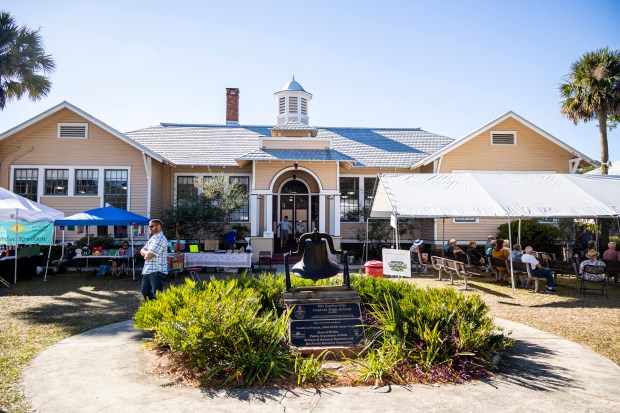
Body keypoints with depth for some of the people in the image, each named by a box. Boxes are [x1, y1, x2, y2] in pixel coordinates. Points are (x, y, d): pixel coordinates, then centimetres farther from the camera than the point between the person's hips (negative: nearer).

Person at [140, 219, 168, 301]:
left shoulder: (160, 239, -17)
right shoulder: (152, 238, 16)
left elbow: (149, 256, -22)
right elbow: (142, 251, 13)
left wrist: (145, 254, 0)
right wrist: (147, 253, -8)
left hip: (157, 271, -10)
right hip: (147, 270, 10)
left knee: (156, 294, -5)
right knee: (144, 290, 18)